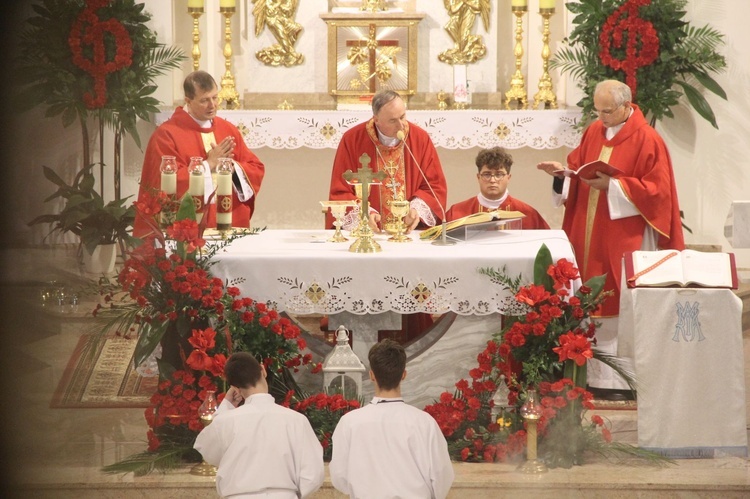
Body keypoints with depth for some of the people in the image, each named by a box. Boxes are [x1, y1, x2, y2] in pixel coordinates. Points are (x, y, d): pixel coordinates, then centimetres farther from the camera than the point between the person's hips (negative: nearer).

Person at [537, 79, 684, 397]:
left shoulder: (647, 140, -10)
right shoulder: (594, 132, 9)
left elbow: (657, 190, -13)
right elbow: (578, 168, 17)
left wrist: (612, 186, -20)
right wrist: (562, 171, -5)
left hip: (624, 238, -6)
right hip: (589, 235, 6)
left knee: (621, 306, -4)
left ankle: (622, 377, 1)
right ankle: (592, 370, 11)